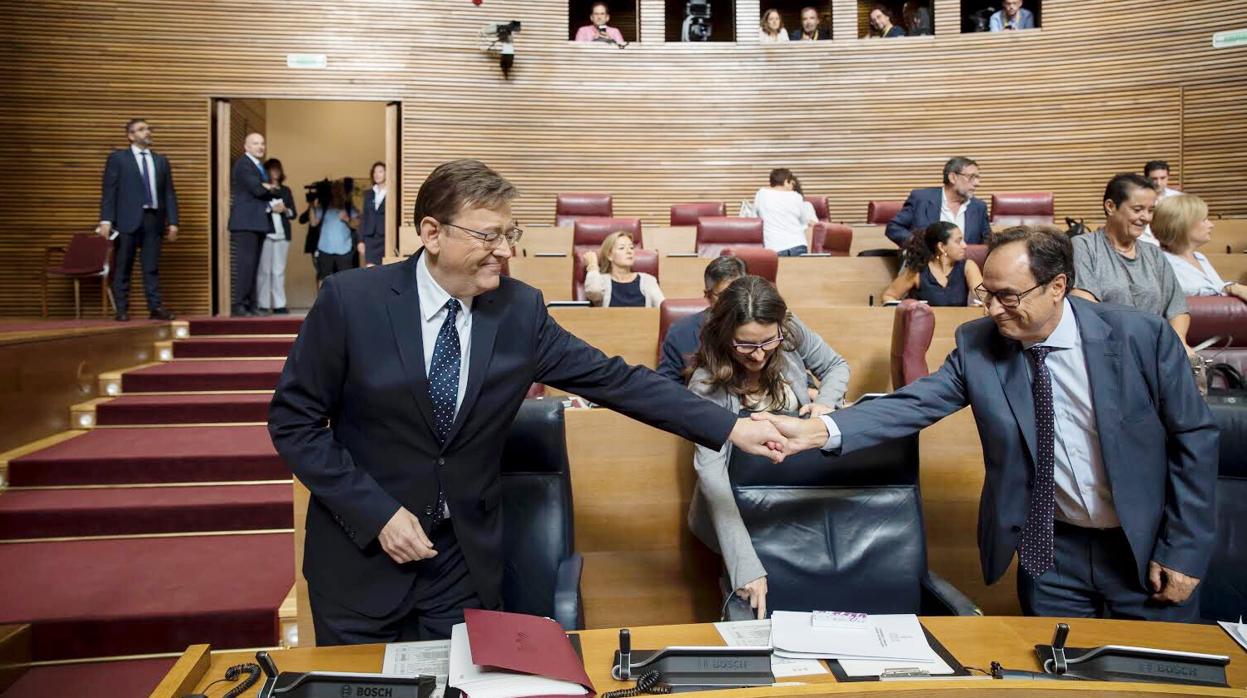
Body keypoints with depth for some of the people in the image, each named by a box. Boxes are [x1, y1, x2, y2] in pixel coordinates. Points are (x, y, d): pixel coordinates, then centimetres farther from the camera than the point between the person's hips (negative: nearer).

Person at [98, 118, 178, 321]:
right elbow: (108, 191, 0)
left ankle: (155, 307, 4)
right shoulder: (117, 158, 6)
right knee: (123, 268, 1)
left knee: (152, 268, 2)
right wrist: (106, 220, -9)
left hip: (153, 220, 3)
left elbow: (169, 194, 13)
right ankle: (122, 309, 6)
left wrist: (172, 221, 5)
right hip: (127, 220, -3)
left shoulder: (161, 160, 16)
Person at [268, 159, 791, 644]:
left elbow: (613, 379, -5)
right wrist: (378, 513, -17)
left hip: (465, 558, 2)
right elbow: (294, 421, -8)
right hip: (360, 553, -2)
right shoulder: (350, 299, -14)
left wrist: (731, 428, -9)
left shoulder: (520, 309, -7)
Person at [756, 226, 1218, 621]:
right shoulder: (977, 344, -11)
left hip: (1146, 550, -1)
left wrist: (1185, 551, -8)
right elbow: (915, 404, -19)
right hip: (1051, 551, 1)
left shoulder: (1142, 336, -15)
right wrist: (817, 430, -35)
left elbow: (1194, 437, -8)